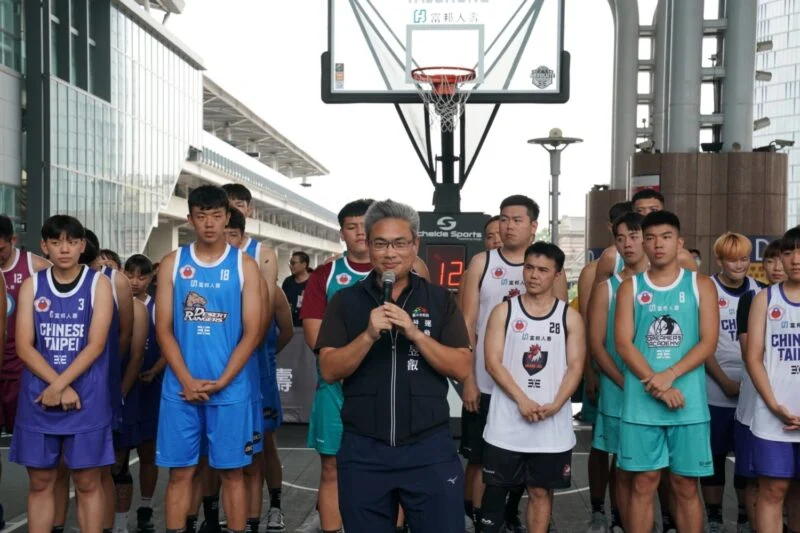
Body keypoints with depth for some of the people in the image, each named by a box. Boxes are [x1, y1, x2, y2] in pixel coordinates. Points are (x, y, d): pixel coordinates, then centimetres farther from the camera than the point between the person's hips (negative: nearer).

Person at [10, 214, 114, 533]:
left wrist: (59, 386, -15)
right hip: (37, 399, 2)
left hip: (87, 400, -2)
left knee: (87, 483, 4)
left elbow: (96, 345, -8)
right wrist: (58, 385, -13)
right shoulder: (31, 286, 6)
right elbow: (23, 347, -2)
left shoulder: (99, 284, 0)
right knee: (40, 482, 9)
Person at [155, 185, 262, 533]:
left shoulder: (245, 266, 1)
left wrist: (220, 382, -11)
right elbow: (163, 329, 1)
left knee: (232, 472, 7)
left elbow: (252, 333, -3)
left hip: (230, 389, -1)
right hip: (180, 389, 1)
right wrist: (188, 381, -10)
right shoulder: (172, 264, 5)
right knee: (180, 472, 7)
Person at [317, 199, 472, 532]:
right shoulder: (346, 301, 3)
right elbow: (329, 370, -4)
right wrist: (369, 335, -20)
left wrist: (414, 332, -16)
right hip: (363, 450, 1)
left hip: (429, 448, 0)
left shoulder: (440, 300, 3)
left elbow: (462, 368, -4)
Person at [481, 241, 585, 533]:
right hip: (507, 421, 0)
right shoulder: (503, 311, 1)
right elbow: (493, 362, -5)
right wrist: (522, 400, -16)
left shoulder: (570, 317, 4)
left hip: (552, 424, 1)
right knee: (496, 486, 6)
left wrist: (555, 405, -16)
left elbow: (576, 366, 0)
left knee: (541, 490, 9)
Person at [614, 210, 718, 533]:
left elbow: (708, 343, -3)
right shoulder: (630, 287, 6)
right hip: (640, 404, 0)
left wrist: (669, 376, -16)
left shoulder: (701, 285, 5)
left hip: (689, 403, 0)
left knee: (686, 485, 7)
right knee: (643, 484, 5)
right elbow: (623, 344, -3)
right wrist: (657, 387, -13)